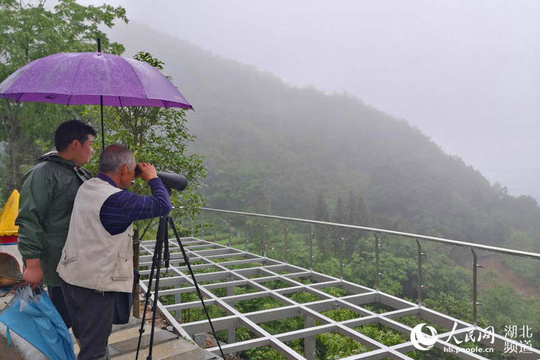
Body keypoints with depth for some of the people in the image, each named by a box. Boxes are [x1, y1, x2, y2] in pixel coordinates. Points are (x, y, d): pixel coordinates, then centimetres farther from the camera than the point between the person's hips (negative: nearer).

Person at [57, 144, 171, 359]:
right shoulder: (116, 200, -25)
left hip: (70, 275, 9)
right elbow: (163, 205, -21)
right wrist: (153, 178, -5)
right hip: (94, 284, -9)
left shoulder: (86, 187, 3)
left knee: (85, 339, 23)